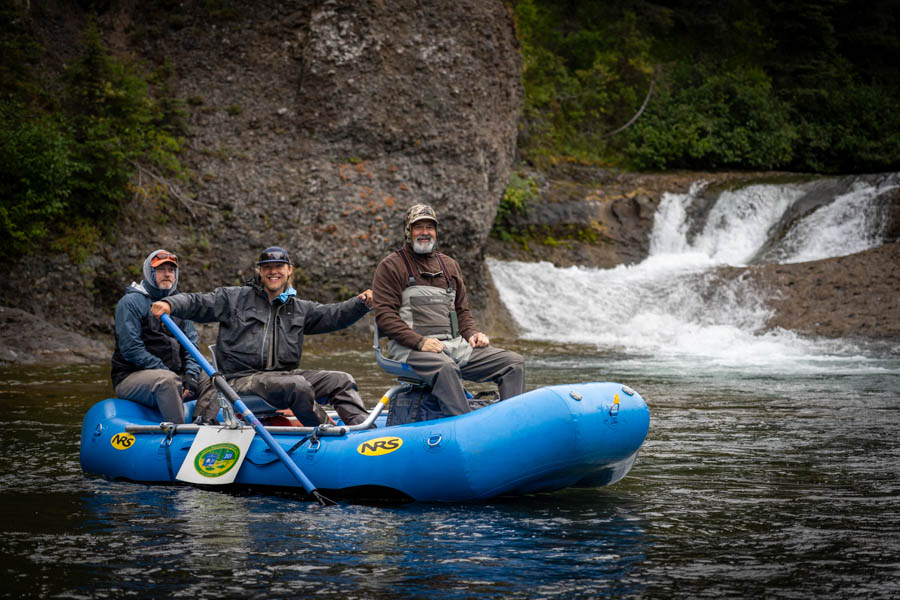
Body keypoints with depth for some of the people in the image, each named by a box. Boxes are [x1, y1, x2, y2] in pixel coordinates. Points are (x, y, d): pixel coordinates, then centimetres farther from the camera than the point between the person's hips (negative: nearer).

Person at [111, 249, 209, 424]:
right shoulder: (131, 302, -4)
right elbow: (131, 349, -13)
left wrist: (191, 375, -9)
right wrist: (165, 371, -17)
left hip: (174, 375, 7)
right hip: (131, 376, -7)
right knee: (168, 380, -35)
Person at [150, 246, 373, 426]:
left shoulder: (299, 309, 18)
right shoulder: (234, 298, 6)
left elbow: (332, 315, 10)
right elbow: (196, 303, 0)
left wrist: (361, 303, -9)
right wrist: (170, 304, -21)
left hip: (285, 374, 6)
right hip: (242, 379, -6)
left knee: (342, 381, -5)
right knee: (298, 386, -33)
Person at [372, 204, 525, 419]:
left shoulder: (449, 265, 24)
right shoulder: (391, 266, 4)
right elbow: (385, 315, -6)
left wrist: (471, 334, 5)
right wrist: (420, 342, -19)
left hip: (455, 344, 7)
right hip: (410, 348, -6)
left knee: (514, 363, -8)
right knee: (445, 367, -40)